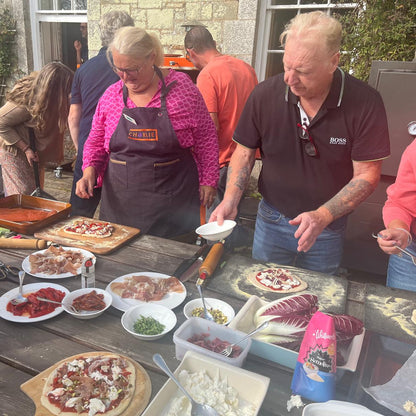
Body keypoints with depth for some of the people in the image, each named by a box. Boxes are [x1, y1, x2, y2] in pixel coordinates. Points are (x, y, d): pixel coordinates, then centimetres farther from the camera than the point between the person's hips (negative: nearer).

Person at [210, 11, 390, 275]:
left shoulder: (365, 103, -17)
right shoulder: (265, 94, -12)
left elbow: (367, 175, -13)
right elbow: (245, 152, -2)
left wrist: (322, 216, -27)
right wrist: (230, 200, -17)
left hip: (328, 229, -1)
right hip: (271, 221, 1)